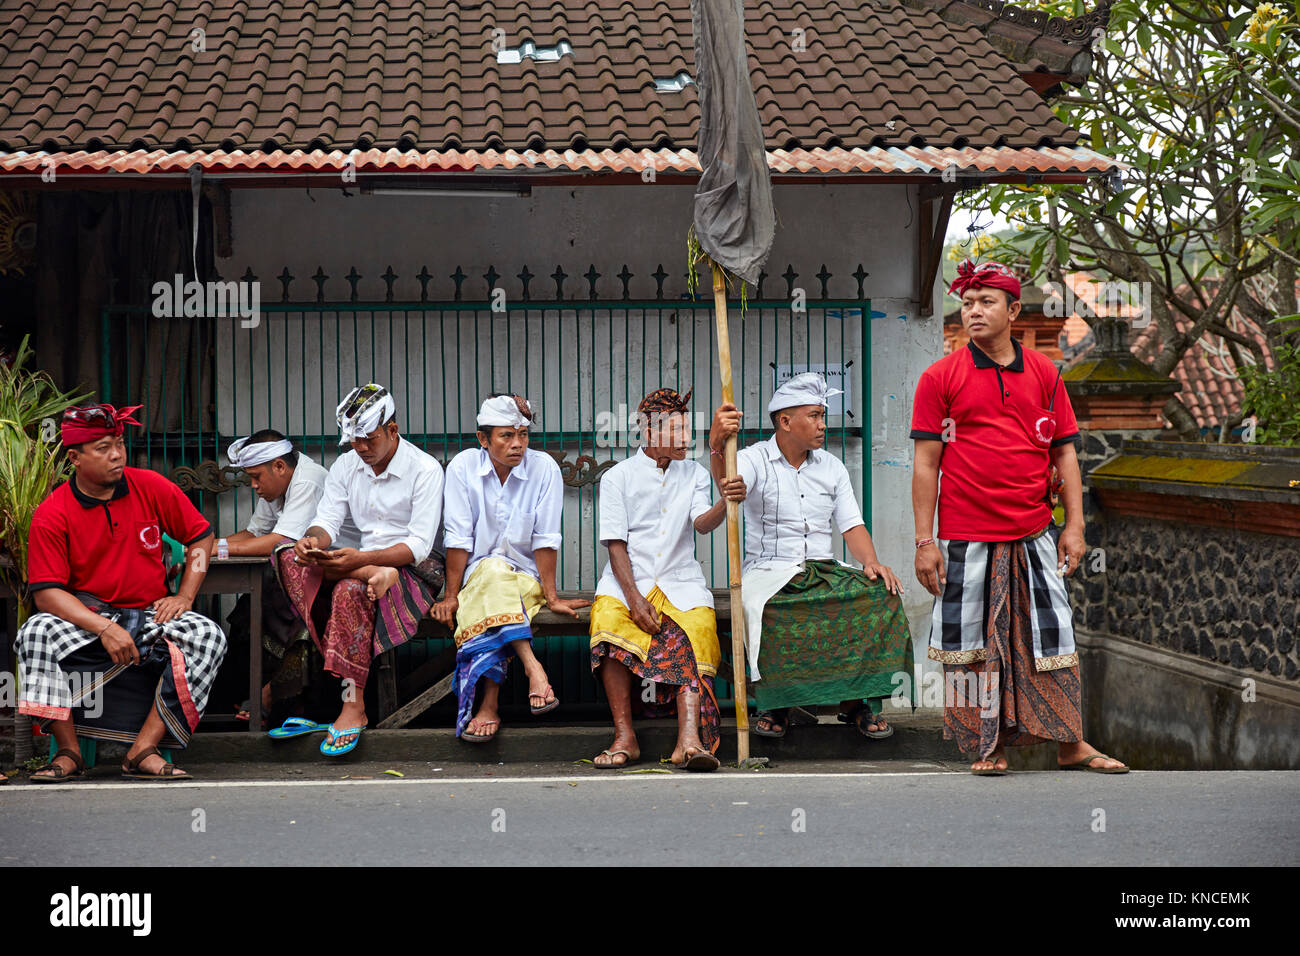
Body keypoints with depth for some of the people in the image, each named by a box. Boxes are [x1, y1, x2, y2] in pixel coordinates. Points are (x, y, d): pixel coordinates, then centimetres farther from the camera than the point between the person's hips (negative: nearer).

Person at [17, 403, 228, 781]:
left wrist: (184, 597, -5)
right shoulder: (52, 514, -8)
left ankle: (143, 750, -29)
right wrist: (104, 628, -27)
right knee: (37, 633, -31)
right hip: (84, 618, -1)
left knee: (208, 636, -26)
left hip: (151, 615, 2)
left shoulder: (152, 487, -2)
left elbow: (202, 535, 9)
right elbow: (46, 592, -13)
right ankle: (68, 751, -23)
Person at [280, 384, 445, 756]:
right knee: (291, 558, -22)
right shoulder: (346, 465, 11)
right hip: (359, 562, 5)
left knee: (350, 589, -38)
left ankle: (353, 707, -35)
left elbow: (419, 545, -16)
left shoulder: (425, 469, -8)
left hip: (415, 571, -5)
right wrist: (312, 541, -23)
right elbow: (327, 520, 3)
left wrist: (362, 558, -30)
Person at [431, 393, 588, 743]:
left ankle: (488, 704, -37)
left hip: (527, 578, 0)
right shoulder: (463, 467, -5)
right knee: (494, 571, -35)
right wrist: (450, 595, -8)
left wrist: (551, 597, -10)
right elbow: (458, 539, -5)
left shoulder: (545, 469, -6)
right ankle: (532, 667, -45)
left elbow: (545, 540, -7)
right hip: (477, 574, 0)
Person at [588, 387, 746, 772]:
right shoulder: (618, 477, 6)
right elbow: (616, 544, -2)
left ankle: (689, 739, -44)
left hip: (680, 581, 2)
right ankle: (624, 737, -29)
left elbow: (702, 523, -4)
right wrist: (634, 598, -16)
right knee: (609, 621, -33)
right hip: (627, 580, -1)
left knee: (698, 626, -30)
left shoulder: (694, 474, 14)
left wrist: (726, 503, -28)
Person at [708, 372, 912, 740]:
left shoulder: (832, 467, 15)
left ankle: (857, 700, -13)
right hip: (770, 572, -4)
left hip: (823, 571, 4)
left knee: (880, 593, -25)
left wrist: (871, 562, -11)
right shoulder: (755, 460, 0)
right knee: (763, 608, -38)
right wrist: (717, 446, -46)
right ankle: (774, 704, -15)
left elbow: (851, 526, 10)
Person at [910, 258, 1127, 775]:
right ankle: (988, 746, 13)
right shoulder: (941, 377, 0)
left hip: (1034, 537, 2)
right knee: (973, 642, 1)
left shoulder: (1044, 374, 8)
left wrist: (1075, 525, 4)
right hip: (967, 539, -2)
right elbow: (926, 463, -1)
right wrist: (924, 540, -5)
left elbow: (1064, 453, 11)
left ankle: (1070, 744, 17)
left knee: (1051, 636, 6)